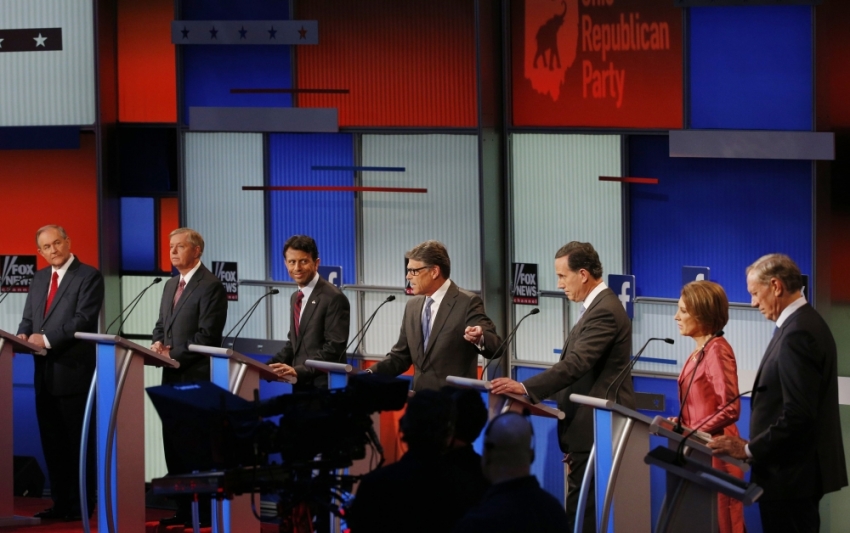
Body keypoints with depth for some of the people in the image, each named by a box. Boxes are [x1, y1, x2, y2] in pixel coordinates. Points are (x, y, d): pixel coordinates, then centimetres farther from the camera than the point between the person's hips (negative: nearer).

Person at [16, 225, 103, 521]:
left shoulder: (88, 276, -6)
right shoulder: (40, 278, 17)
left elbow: (84, 319, -16)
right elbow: (29, 318, 16)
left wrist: (47, 339, -22)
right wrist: (24, 335, -7)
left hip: (73, 372, -7)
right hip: (45, 373, 7)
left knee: (78, 442, -2)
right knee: (52, 441, 9)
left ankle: (82, 505, 2)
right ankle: (61, 504, 15)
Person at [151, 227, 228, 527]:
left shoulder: (211, 286, -11)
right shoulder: (171, 285, 17)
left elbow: (207, 335, -17)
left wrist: (175, 355, -18)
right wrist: (158, 342, 1)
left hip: (197, 377, -9)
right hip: (173, 377, 9)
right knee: (173, 443, 8)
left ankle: (203, 513, 0)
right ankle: (183, 510, 14)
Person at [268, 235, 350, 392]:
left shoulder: (333, 298, -12)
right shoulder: (296, 297, 16)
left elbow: (334, 348, -18)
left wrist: (299, 371, -27)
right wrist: (270, 366, 5)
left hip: (324, 387, -8)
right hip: (300, 385, 8)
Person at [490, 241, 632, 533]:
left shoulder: (604, 312, -18)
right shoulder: (599, 307, 16)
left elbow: (575, 364, -27)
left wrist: (525, 388, -31)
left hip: (596, 426, -11)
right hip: (592, 424, 11)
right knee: (589, 509, 12)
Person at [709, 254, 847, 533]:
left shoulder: (797, 333, -20)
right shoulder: (805, 323, 13)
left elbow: (798, 415, -25)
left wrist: (749, 449, -17)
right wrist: (755, 447, 15)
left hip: (790, 475, -10)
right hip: (797, 470, 10)